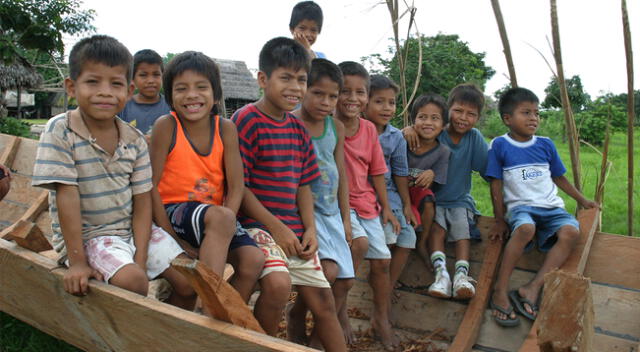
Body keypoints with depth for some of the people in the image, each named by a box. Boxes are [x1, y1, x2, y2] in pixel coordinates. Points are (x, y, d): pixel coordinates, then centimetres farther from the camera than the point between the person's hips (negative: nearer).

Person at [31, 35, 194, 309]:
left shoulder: (135, 140, -1)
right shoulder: (60, 131, -12)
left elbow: (142, 202, -2)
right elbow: (67, 196, -16)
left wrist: (140, 259, -13)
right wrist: (77, 261, -18)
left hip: (133, 230, 5)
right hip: (86, 236, -4)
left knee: (190, 282, -5)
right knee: (132, 281, -30)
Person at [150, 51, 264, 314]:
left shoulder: (226, 128, -2)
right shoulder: (166, 126, -9)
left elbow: (236, 187, -4)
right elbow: (151, 184, -9)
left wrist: (219, 235, -16)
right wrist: (174, 239, -14)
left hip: (216, 216, 4)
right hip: (174, 211, -4)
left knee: (253, 260, -19)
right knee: (221, 216, -34)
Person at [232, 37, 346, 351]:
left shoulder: (299, 129, 12)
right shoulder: (246, 120, -9)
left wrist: (310, 229, 2)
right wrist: (276, 227, -14)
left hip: (294, 230, 7)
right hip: (257, 225, -7)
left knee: (322, 300, 8)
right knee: (279, 283, -28)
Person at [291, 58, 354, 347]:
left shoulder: (336, 127, 6)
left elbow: (341, 174, 12)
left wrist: (345, 218, 12)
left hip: (331, 211, 7)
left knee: (345, 281, 6)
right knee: (328, 270, -20)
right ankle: (297, 316, 8)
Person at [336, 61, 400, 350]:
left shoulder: (369, 129, 2)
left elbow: (377, 171, 9)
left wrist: (386, 208, 10)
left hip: (366, 203, 6)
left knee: (382, 260, 6)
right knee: (359, 243, -28)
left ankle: (381, 320, 28)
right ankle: (339, 307, -6)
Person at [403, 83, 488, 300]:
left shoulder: (475, 138, -4)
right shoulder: (436, 134, -8)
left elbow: (488, 170, -7)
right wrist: (408, 130, -32)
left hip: (460, 200, 1)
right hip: (432, 199, -1)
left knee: (463, 228, -22)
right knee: (436, 228, -24)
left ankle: (462, 275, -30)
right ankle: (441, 273, -32)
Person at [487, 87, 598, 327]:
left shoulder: (546, 145, 11)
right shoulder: (499, 145, 0)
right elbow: (496, 184, 0)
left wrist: (582, 200, 22)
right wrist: (500, 220, -3)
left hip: (551, 207, 4)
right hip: (519, 207, -4)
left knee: (571, 232, -27)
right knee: (525, 228, -38)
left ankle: (532, 289, -30)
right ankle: (500, 292, -31)